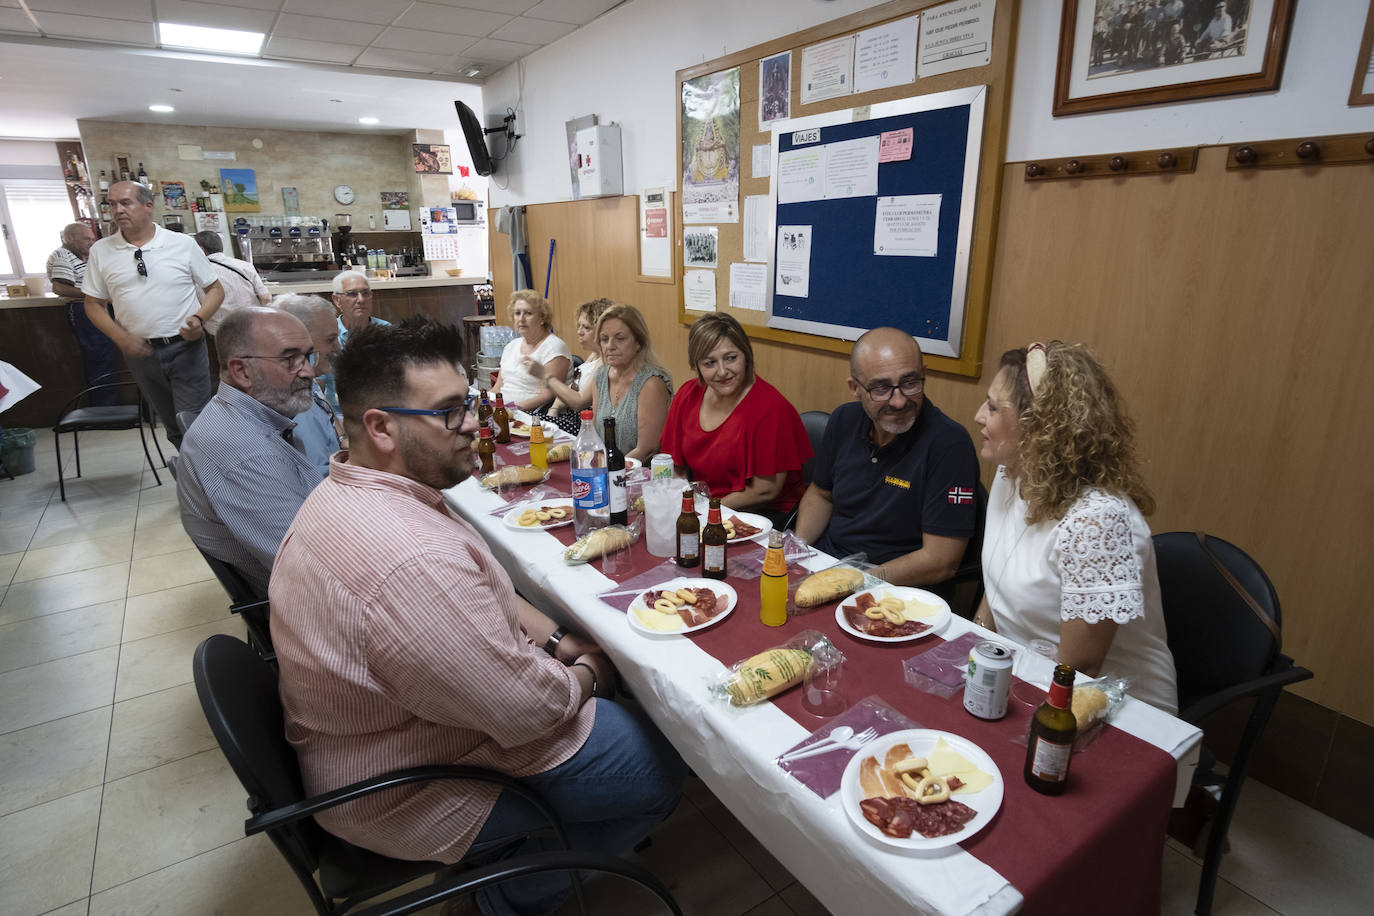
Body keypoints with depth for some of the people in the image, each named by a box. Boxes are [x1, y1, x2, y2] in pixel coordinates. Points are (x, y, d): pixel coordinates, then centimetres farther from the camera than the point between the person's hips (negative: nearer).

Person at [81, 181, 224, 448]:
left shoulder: (183, 244, 0)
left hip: (185, 348, -3)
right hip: (140, 353, 3)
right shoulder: (101, 251, 6)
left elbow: (215, 288, 4)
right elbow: (93, 303, 9)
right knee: (172, 427, 12)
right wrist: (121, 338, -7)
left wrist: (199, 319, -15)